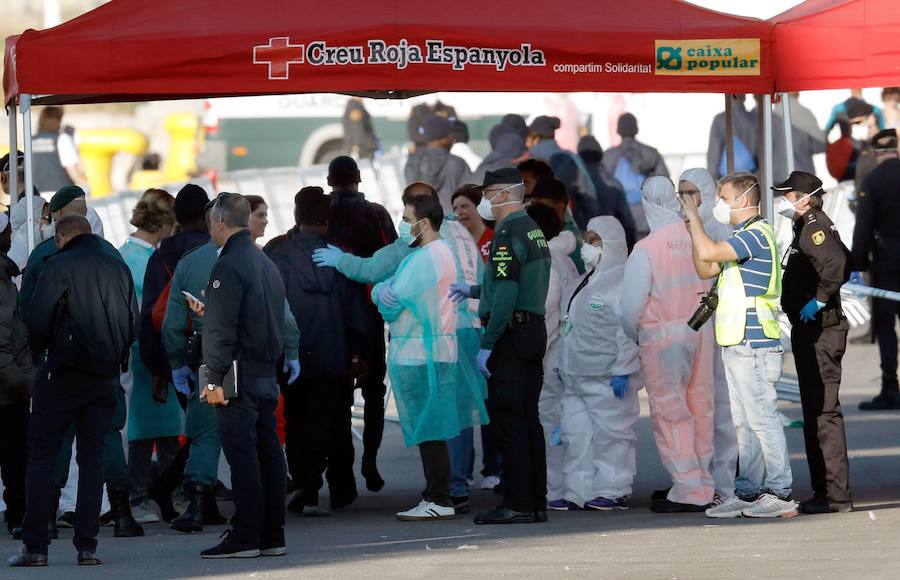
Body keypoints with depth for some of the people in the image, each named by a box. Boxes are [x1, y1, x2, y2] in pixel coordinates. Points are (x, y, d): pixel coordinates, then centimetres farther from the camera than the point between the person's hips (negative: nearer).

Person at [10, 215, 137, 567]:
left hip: (65, 373, -5)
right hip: (106, 376, 5)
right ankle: (87, 545, 1)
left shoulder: (60, 265, -7)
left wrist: (39, 348, 7)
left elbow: (38, 318, -12)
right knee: (93, 457, 8)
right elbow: (134, 320, 12)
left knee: (42, 455, 1)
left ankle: (35, 545, -4)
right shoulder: (117, 266, 11)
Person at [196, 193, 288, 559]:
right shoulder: (266, 263, 16)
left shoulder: (229, 265, -12)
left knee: (242, 455, -8)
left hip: (239, 374, -9)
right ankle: (271, 536, 11)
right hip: (267, 374, 9)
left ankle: (245, 536, -9)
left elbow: (222, 328, -18)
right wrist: (209, 311, 29)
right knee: (268, 453, 9)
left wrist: (214, 377, -17)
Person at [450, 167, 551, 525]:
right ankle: (536, 502, 11)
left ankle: (517, 504, -10)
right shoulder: (534, 230, 16)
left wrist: (487, 345, -20)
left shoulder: (508, 235, -14)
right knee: (528, 418, 11)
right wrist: (475, 291, 34)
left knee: (507, 419, -8)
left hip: (511, 333, -9)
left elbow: (506, 296, -21)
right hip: (535, 331, 9)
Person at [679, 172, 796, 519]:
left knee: (762, 419, -9)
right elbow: (706, 269, 24)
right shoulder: (744, 236, 20)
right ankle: (748, 493, 15)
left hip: (753, 344, -11)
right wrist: (694, 229, 14)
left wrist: (694, 217, -9)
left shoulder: (757, 233, -13)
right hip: (738, 344, 11)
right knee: (744, 424, 12)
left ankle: (779, 494, -8)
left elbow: (708, 253, -23)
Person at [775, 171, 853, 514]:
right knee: (815, 412, 13)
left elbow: (837, 262, -33)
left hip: (819, 329, -11)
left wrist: (819, 299, -24)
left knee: (823, 412, -10)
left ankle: (835, 495, -10)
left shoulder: (814, 227, -15)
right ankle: (824, 491, 18)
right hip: (810, 331, 11)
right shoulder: (807, 228, 16)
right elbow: (844, 262, 25)